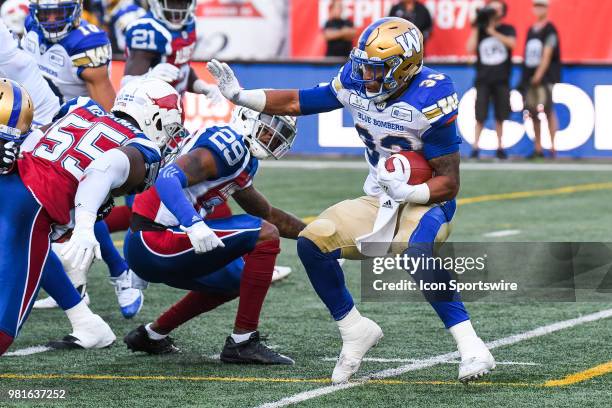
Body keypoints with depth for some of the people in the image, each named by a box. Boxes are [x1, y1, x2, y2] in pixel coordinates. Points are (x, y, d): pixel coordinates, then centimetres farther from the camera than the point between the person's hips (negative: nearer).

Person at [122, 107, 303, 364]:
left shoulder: (243, 162, 19)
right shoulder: (229, 144, -12)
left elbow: (267, 214, 32)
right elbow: (169, 178, -26)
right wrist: (194, 224, -39)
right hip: (154, 243, -10)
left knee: (238, 279, 29)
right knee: (265, 235, -13)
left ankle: (152, 335, 31)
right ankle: (242, 342, -10)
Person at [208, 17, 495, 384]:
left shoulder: (429, 100, -22)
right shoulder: (356, 84, -4)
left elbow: (449, 184, -19)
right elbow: (297, 102, 9)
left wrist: (409, 191, -37)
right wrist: (240, 96, -1)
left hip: (426, 201, -7)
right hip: (379, 202, 7)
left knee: (418, 252, -38)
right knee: (313, 242, -13)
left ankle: (471, 347, -30)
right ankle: (356, 332, 6)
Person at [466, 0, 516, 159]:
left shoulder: (508, 30, 6)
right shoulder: (480, 29, 8)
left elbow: (511, 43, -15)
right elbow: (471, 49, -4)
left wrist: (492, 31, -15)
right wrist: (475, 28, -6)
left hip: (501, 80, 0)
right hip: (483, 79, 0)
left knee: (500, 116, 5)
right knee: (480, 116, -6)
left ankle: (500, 147, 13)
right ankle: (475, 147, -1)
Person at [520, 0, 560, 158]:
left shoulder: (550, 30, -3)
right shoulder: (531, 30, 18)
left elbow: (547, 55, -10)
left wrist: (539, 75, -15)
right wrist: (525, 77, 12)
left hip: (545, 77, -7)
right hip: (530, 78, 7)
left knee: (548, 110, -13)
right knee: (533, 113, 5)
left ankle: (553, 147, -14)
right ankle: (537, 148, 10)